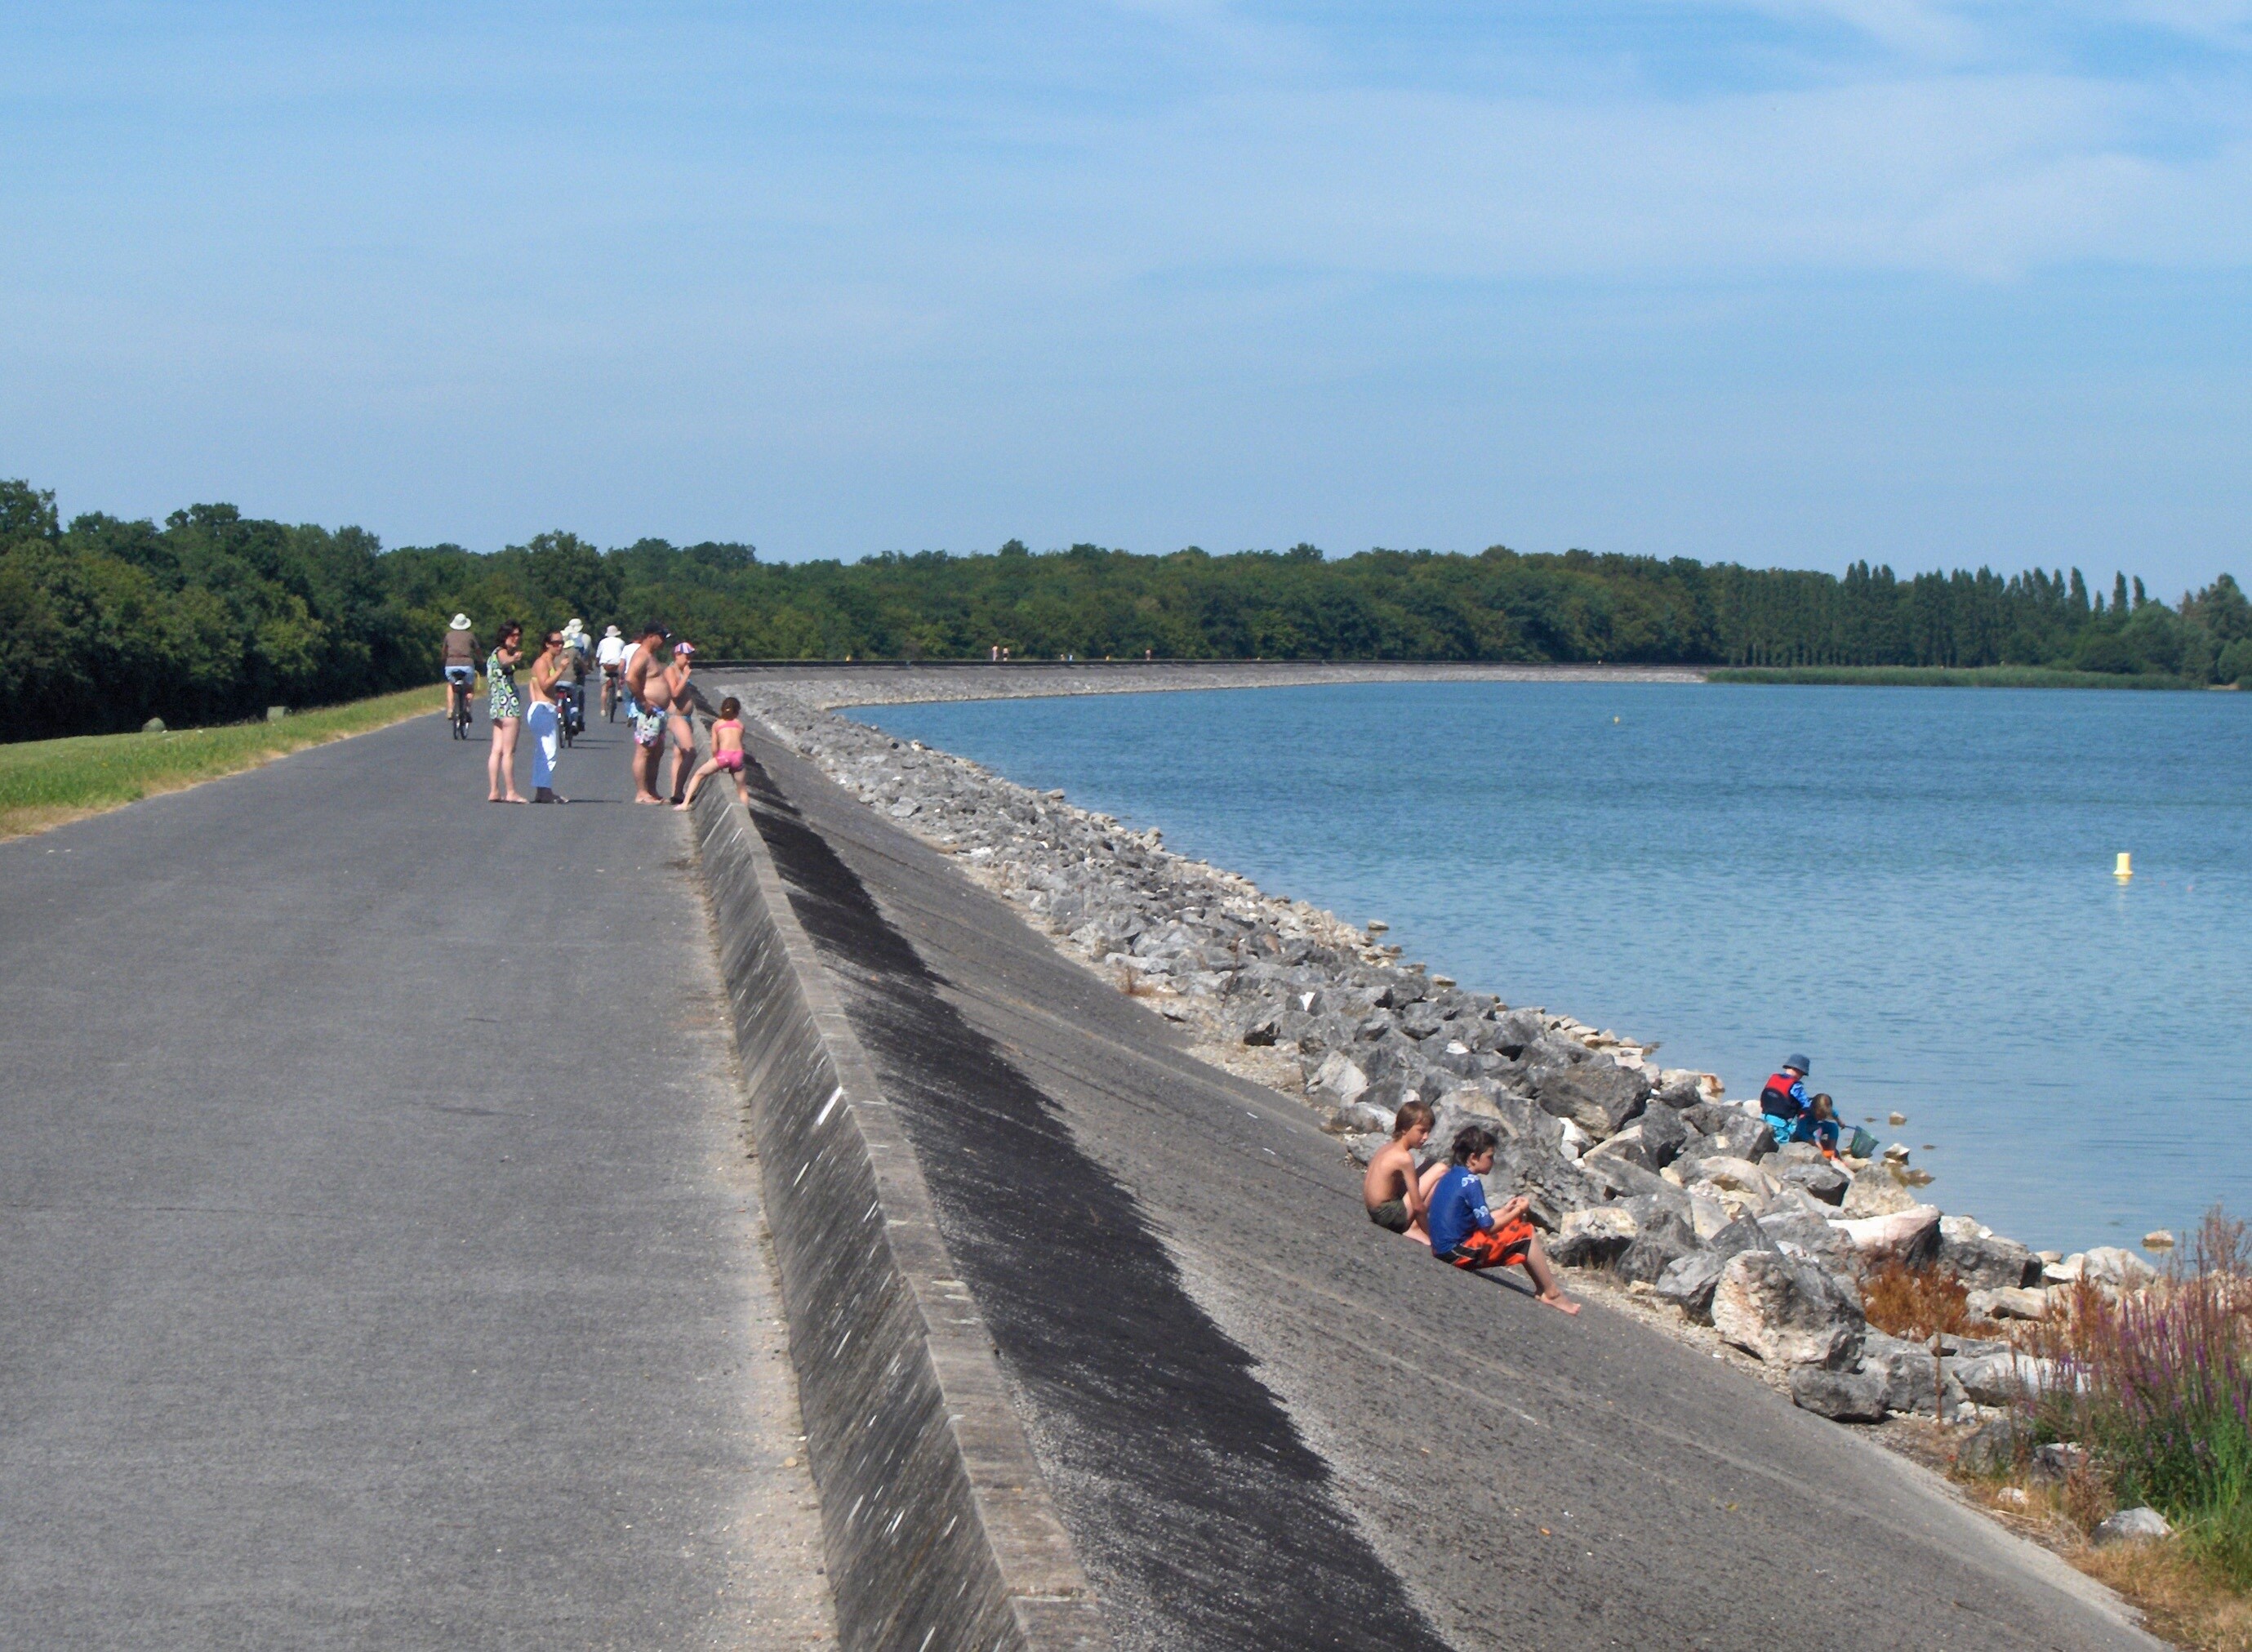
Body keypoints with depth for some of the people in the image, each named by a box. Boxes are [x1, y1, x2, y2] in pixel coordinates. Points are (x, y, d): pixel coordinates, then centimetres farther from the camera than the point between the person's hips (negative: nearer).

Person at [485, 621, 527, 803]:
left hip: (497, 705, 10)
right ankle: (511, 792, -6)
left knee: (497, 750, 6)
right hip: (508, 704, -10)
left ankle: (494, 792, 5)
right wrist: (514, 658, -58)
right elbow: (504, 661, -37)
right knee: (509, 752, -7)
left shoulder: (494, 653, 18)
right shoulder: (501, 651, -11)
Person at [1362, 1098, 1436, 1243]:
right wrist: (1429, 1235, -4)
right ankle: (1414, 1229, -8)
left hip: (1374, 1211, 9)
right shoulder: (1404, 1158, -18)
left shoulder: (1388, 1147, 8)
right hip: (1390, 1216, -9)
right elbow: (1417, 1206, -16)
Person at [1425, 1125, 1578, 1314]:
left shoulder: (1449, 1176, 11)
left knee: (1516, 1227, 18)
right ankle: (1552, 1294, 4)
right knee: (1527, 1234, -3)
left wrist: (1505, 1211, 15)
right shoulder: (1470, 1182, -17)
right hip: (1459, 1252, -10)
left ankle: (1543, 1285, 18)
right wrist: (1518, 1211, -2)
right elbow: (1488, 1226, -15)